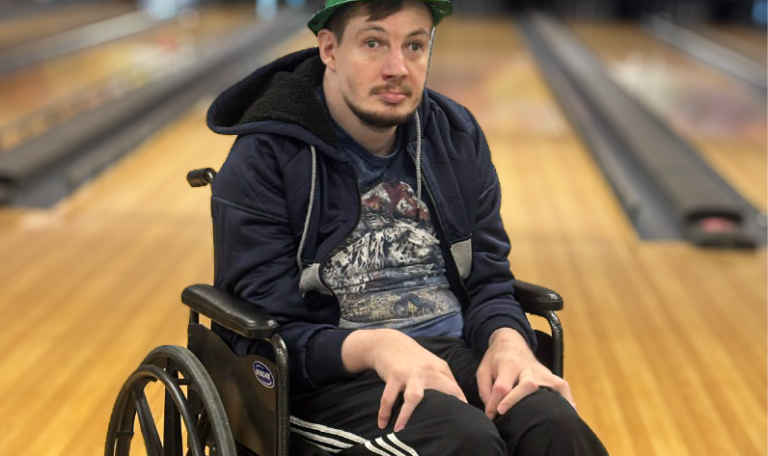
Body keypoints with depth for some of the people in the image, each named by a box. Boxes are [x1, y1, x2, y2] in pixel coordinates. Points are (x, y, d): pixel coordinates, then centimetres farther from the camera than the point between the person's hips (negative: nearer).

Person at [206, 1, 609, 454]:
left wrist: (508, 341, -12)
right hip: (332, 376, -4)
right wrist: (373, 347, -27)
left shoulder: (456, 137, 10)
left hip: (455, 353, 4)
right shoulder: (262, 163, -5)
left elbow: (488, 281, 12)